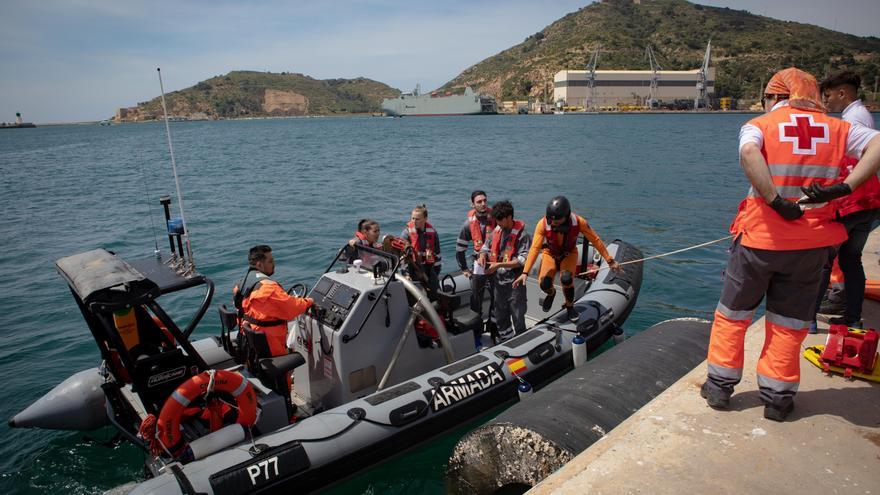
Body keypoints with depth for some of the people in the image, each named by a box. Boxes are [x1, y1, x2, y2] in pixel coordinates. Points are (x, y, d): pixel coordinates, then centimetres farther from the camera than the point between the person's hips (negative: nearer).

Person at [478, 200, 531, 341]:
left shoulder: (522, 235, -14)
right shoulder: (496, 231, 3)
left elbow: (523, 259, -20)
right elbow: (486, 246, 15)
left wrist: (499, 265, -23)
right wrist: (483, 255, -8)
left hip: (514, 282, -6)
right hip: (498, 281, 7)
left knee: (518, 317, 4)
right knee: (500, 316, 20)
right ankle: (505, 341, 38)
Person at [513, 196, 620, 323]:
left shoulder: (578, 222, -28)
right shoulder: (543, 224, -31)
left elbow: (595, 240, -17)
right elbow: (534, 248, -33)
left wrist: (610, 261, -12)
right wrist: (525, 272, -40)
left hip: (569, 254, 0)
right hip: (550, 254, 0)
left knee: (566, 279, -30)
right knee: (544, 283, -23)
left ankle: (570, 308, 1)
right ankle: (551, 293, 19)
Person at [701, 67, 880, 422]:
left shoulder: (759, 125, -4)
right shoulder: (836, 128, 7)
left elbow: (748, 153, -26)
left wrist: (776, 201, -22)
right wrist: (844, 187, -12)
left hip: (760, 238, -3)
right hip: (812, 244, 3)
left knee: (733, 313, 14)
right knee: (789, 321, 15)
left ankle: (719, 386, 22)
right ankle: (777, 397, 22)